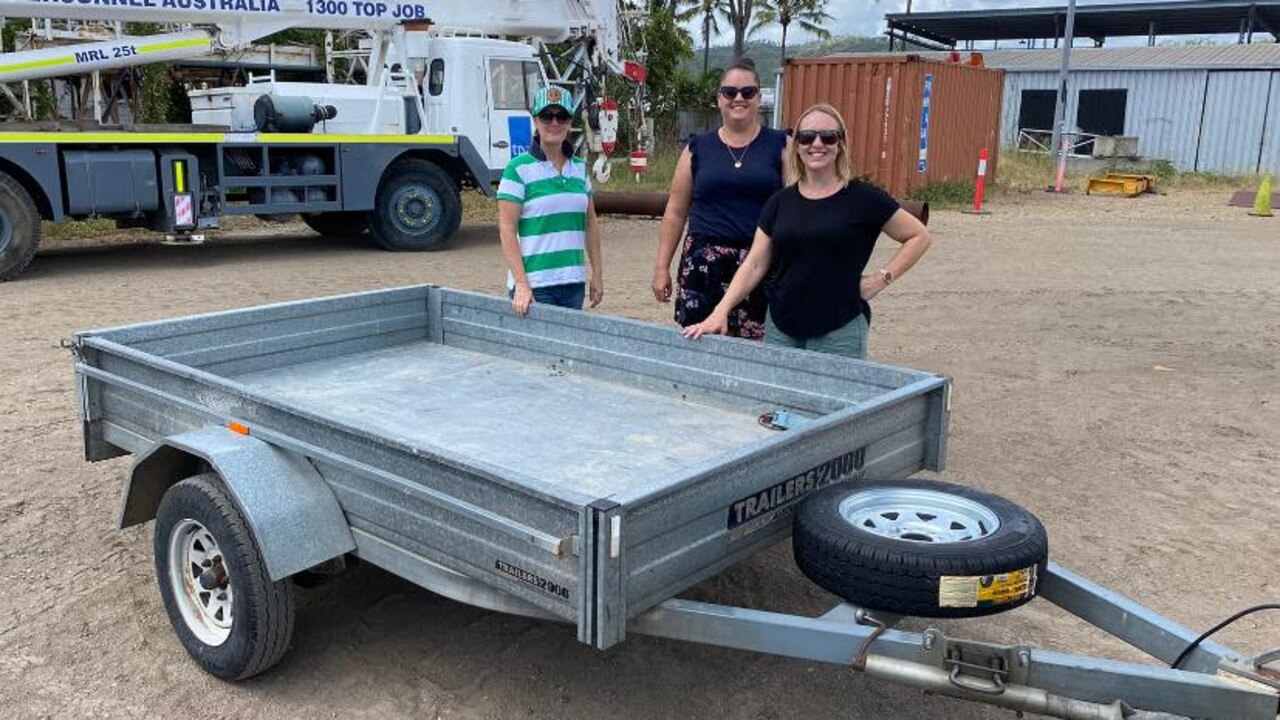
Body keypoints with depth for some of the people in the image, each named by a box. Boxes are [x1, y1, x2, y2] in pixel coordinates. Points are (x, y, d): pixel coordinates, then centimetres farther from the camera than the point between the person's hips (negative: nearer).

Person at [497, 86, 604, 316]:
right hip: (534, 286, -5)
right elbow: (507, 230, -10)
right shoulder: (519, 168, -6)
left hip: (574, 283, 5)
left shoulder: (579, 168, 10)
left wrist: (597, 274, 11)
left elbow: (590, 225, 15)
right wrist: (521, 284, -16)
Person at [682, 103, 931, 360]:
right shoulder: (781, 202, 7)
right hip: (780, 330, 3)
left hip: (839, 333, -3)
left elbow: (918, 236, 7)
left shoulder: (863, 198, -2)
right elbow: (755, 264, 6)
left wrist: (882, 277, -4)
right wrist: (721, 312, -4)